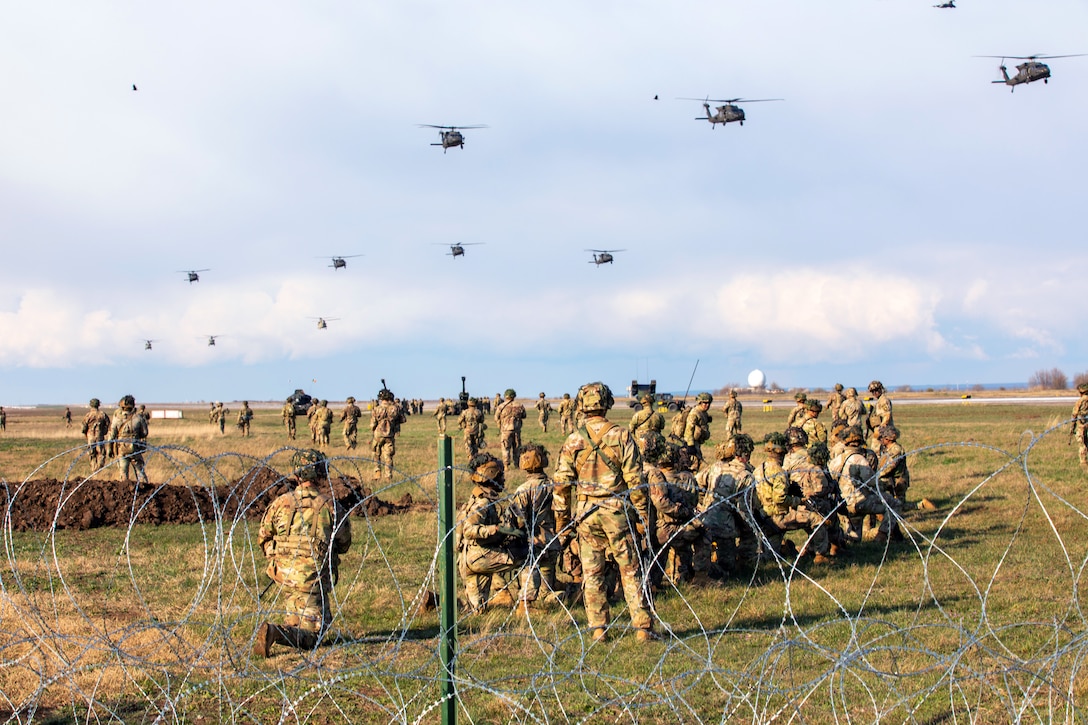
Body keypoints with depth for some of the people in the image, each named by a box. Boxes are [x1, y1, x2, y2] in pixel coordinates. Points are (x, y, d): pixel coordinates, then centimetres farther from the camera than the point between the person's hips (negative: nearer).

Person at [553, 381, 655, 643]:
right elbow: (634, 479, -5)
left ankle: (599, 629, 9)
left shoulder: (573, 441, -1)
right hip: (617, 512, -1)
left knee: (591, 573, 9)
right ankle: (643, 628, 4)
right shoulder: (621, 436, -5)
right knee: (631, 571, 5)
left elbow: (562, 483, 1)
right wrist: (643, 513, 2)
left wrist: (561, 517, 10)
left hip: (585, 513, 1)